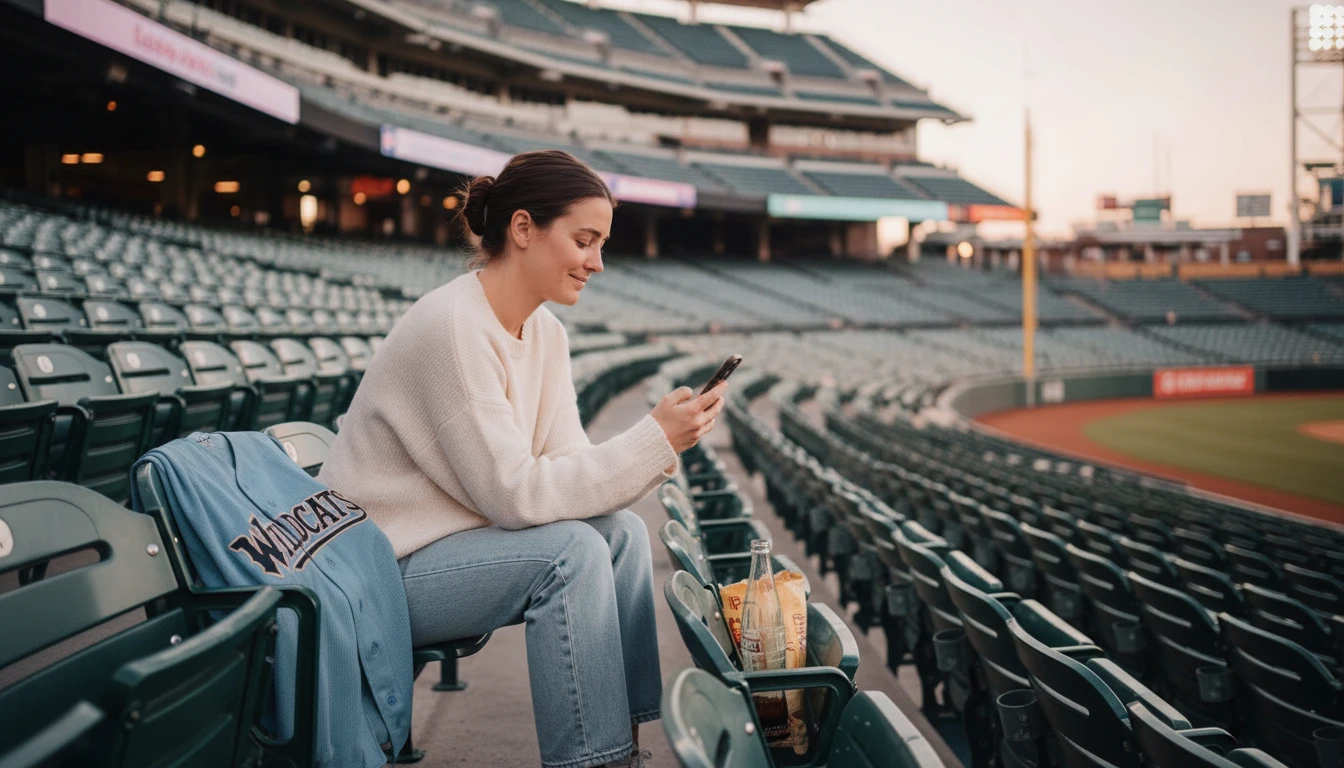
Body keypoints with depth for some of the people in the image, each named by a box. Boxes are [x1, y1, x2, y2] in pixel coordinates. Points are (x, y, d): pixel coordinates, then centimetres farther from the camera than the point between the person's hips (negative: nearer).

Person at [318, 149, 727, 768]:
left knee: (623, 532, -6)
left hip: (455, 536, 9)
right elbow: (514, 494, -26)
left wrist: (659, 448, -19)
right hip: (377, 571, -8)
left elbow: (567, 465, -1)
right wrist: (653, 440, -26)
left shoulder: (546, 333, 3)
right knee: (571, 549, -25)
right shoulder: (451, 328, -24)